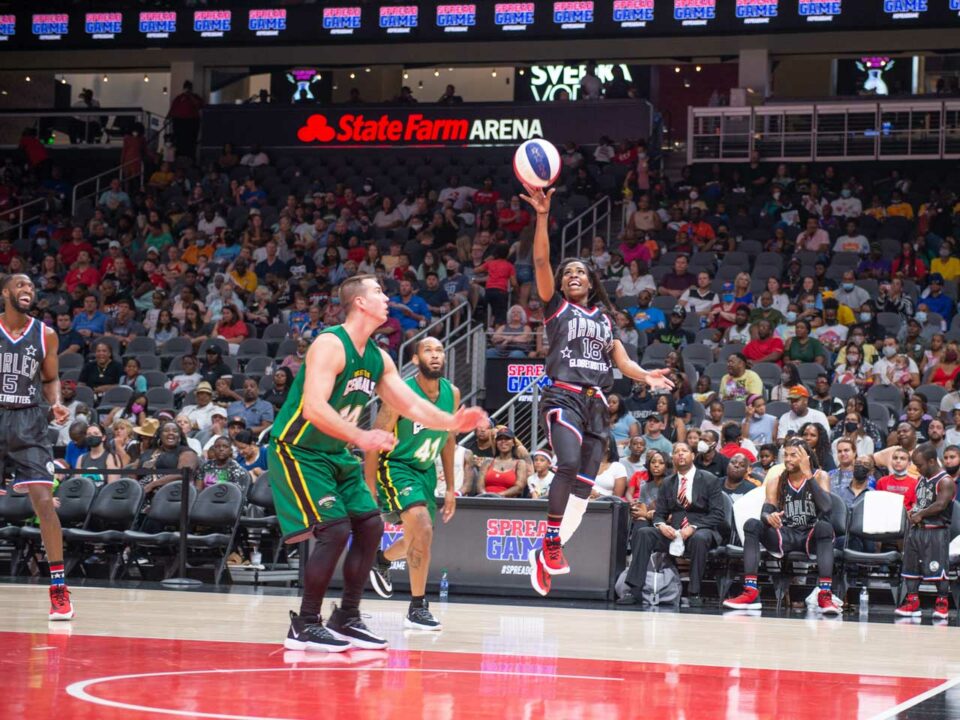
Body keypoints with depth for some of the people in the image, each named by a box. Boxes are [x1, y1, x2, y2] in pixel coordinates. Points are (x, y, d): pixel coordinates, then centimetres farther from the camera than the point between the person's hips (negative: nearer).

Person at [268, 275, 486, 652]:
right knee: (335, 530, -17)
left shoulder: (378, 359, 7)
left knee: (370, 525, 5)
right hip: (297, 451, -9)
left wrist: (453, 422, -5)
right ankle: (304, 625, -7)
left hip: (335, 455, 9)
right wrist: (361, 437, -36)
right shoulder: (330, 345, -20)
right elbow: (313, 408, -30)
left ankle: (346, 619, 14)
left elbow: (412, 405, 11)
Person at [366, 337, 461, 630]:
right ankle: (417, 608, -16)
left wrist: (450, 488, 10)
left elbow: (448, 439, 9)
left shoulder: (452, 393, -5)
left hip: (425, 469, 7)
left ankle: (381, 560, 52)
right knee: (424, 529, -25)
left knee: (416, 540, 18)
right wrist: (370, 492, -19)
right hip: (395, 466, -7)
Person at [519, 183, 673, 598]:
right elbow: (541, 260, -3)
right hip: (563, 396, -5)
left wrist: (646, 377, -5)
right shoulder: (556, 306, 10)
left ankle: (545, 555, 10)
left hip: (596, 404, 5)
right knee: (569, 463, -28)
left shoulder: (603, 317, 22)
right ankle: (551, 542, -20)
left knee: (584, 485, 0)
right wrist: (542, 216, -14)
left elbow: (621, 360, 16)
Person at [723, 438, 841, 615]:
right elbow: (765, 513, -6)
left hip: (812, 536, -3)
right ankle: (750, 592, -33)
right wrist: (769, 517, -31)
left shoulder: (819, 476, -2)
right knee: (752, 525, -23)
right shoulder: (775, 482, 5)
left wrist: (808, 475, -22)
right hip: (786, 536, 3)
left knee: (824, 526, -37)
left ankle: (825, 594, -46)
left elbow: (826, 507, -20)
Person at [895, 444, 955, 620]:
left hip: (936, 531, -8)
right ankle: (912, 602, 16)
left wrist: (920, 514, -14)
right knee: (911, 566, 9)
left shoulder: (946, 482, -12)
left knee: (938, 569, -5)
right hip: (916, 530, 8)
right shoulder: (922, 479, 15)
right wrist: (912, 511, 4)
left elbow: (941, 504, -21)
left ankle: (942, 604, 3)